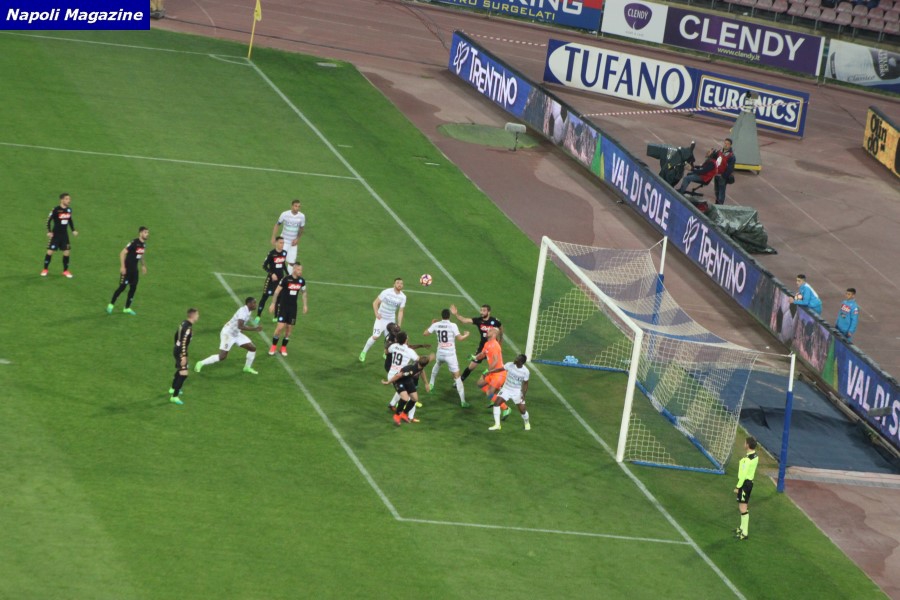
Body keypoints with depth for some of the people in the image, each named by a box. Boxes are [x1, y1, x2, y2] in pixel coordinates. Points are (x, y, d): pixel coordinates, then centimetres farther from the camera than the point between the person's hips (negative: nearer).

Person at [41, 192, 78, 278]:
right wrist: (49, 232, -16)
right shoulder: (56, 210, -14)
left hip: (64, 235, 5)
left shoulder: (69, 210, 3)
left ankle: (65, 270, 16)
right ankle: (45, 269, 13)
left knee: (66, 252, 3)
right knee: (50, 251, -3)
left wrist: (73, 230, 12)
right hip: (55, 234, -5)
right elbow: (49, 220, -10)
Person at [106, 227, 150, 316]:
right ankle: (111, 305, 7)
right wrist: (122, 267, -23)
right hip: (127, 269, -8)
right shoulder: (134, 243, -20)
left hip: (134, 269, 8)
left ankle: (127, 308, 16)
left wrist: (143, 265, 26)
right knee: (122, 287, -6)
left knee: (133, 288, 7)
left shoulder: (143, 244, 5)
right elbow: (122, 253, -21)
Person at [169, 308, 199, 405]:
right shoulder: (188, 327, -23)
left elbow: (176, 335, 20)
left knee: (179, 370, 30)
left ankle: (173, 389, 49)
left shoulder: (184, 323, 7)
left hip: (176, 349, 10)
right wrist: (184, 356, -25)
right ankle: (174, 396, -14)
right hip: (181, 352, -10)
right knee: (184, 374, -12)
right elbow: (184, 342, -26)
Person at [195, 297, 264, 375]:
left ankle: (247, 367, 22)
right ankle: (201, 363, 7)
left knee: (252, 348, 3)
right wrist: (255, 329, -38)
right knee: (222, 356, -9)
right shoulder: (243, 311, -28)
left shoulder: (249, 311, 2)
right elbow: (240, 326, -39)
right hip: (228, 333, -9)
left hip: (236, 333, 9)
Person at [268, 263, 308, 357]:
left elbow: (303, 292, 17)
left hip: (293, 307, 5)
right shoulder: (286, 279, -14)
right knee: (280, 327, -13)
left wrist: (305, 305, 14)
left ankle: (283, 347, 19)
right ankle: (273, 346, 3)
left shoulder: (302, 281, 0)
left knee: (289, 328, 4)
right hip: (283, 306, -5)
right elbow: (277, 291, -8)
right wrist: (273, 304, -8)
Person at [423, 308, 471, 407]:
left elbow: (425, 333, 8)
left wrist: (432, 325, 25)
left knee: (437, 364, 41)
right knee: (457, 376, -2)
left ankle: (431, 384, 50)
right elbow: (459, 338, -17)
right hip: (450, 355, -4)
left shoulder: (436, 325, -2)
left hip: (440, 354, 4)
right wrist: (466, 335, 5)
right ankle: (462, 401, -7)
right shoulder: (452, 326, -13)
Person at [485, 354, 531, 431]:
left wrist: (523, 395, -16)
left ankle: (527, 423, 32)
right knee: (496, 402, -17)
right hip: (506, 389, 2)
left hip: (517, 392, -2)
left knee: (522, 410, -2)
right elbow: (500, 369, -2)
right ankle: (497, 425, -12)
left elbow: (525, 384, -6)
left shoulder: (525, 372, -17)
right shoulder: (510, 365, -15)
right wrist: (488, 372, -3)